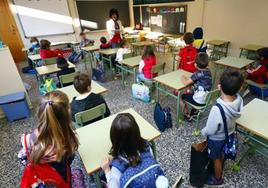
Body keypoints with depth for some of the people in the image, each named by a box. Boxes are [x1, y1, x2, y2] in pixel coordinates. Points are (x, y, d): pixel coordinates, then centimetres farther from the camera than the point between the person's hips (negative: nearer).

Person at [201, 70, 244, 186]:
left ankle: (218, 179, 48)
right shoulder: (239, 100, -21)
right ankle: (219, 170, 58)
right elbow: (234, 116, -1)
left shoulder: (217, 109, -42)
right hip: (229, 133, 6)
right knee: (221, 155, 32)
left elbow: (210, 130, -27)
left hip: (217, 138, -6)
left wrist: (203, 132, -7)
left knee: (216, 159, 22)